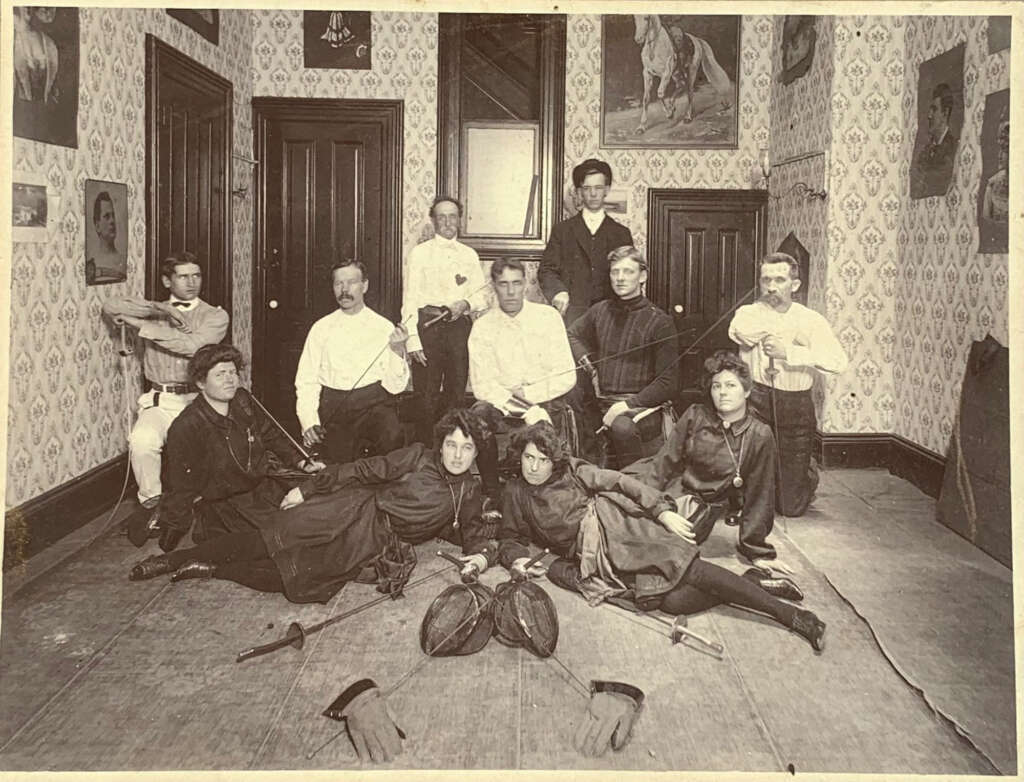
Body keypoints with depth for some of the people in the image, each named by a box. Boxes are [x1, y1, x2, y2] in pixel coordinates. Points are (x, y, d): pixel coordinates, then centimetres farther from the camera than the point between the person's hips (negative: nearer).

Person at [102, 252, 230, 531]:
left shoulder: (215, 316, 9)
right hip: (159, 402, 2)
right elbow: (110, 307, 1)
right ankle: (154, 503, -8)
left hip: (197, 400, -1)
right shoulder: (153, 312, 17)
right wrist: (159, 310, -6)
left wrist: (143, 325, -7)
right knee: (142, 441, -30)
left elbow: (193, 345, -10)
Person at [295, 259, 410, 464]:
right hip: (333, 406, 2)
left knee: (392, 437, -31)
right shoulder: (321, 329, 9)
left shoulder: (384, 328, 5)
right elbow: (306, 381, 7)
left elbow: (395, 386, 0)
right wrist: (309, 422, -7)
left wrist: (398, 351, -17)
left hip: (373, 403, -1)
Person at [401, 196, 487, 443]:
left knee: (456, 392, 6)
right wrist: (412, 338, -11)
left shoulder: (470, 255, 15)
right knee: (427, 395, -3)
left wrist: (465, 304, -9)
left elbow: (482, 295, 13)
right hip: (428, 325, -3)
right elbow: (410, 298, -1)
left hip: (460, 327, 3)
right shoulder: (420, 252, 4)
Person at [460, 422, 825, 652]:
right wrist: (516, 558, -3)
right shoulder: (515, 493, 17)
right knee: (672, 601, -22)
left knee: (687, 566, -25)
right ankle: (752, 579, -7)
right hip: (590, 558, 2)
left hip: (615, 526, -2)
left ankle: (792, 615, -23)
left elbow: (620, 482, 4)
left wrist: (662, 509, -7)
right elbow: (511, 538, 21)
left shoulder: (571, 470, 9)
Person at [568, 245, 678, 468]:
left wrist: (629, 404, -15)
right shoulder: (600, 311, 13)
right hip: (601, 405, 5)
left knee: (623, 427, -37)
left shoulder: (659, 321, -1)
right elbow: (572, 335, 34)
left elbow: (668, 383, -4)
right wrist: (587, 362, 14)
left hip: (642, 407, -5)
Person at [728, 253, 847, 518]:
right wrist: (794, 333, -13)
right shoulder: (748, 312, 2)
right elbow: (739, 331, -22)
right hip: (756, 402, 0)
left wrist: (789, 352, -22)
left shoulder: (811, 320, -1)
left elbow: (838, 362, -15)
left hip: (796, 408, 0)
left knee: (791, 506, 4)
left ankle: (808, 471, 41)